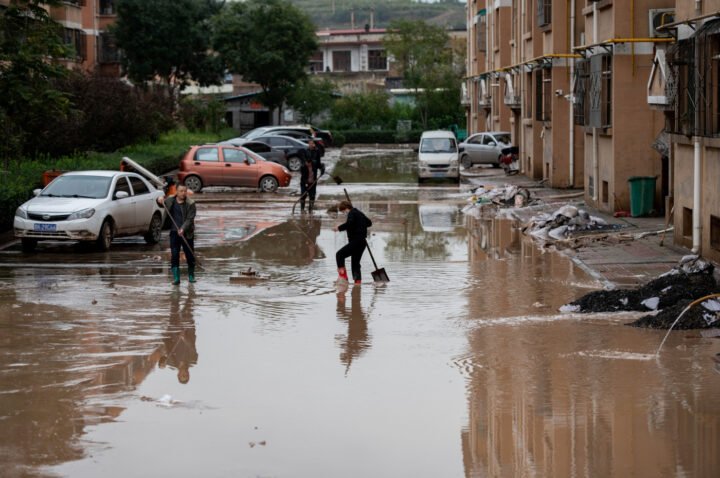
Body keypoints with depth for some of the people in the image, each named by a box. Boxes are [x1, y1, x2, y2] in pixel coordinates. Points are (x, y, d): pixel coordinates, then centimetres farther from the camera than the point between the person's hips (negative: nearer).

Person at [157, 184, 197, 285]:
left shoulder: (190, 203, -9)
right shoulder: (170, 200, 3)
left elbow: (190, 219, -15)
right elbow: (162, 203, 22)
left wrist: (183, 229, -30)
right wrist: (160, 200, -3)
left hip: (187, 233, -2)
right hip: (174, 232, 2)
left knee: (190, 255, 6)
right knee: (174, 256, -3)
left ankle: (191, 276, 24)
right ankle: (176, 278, -1)